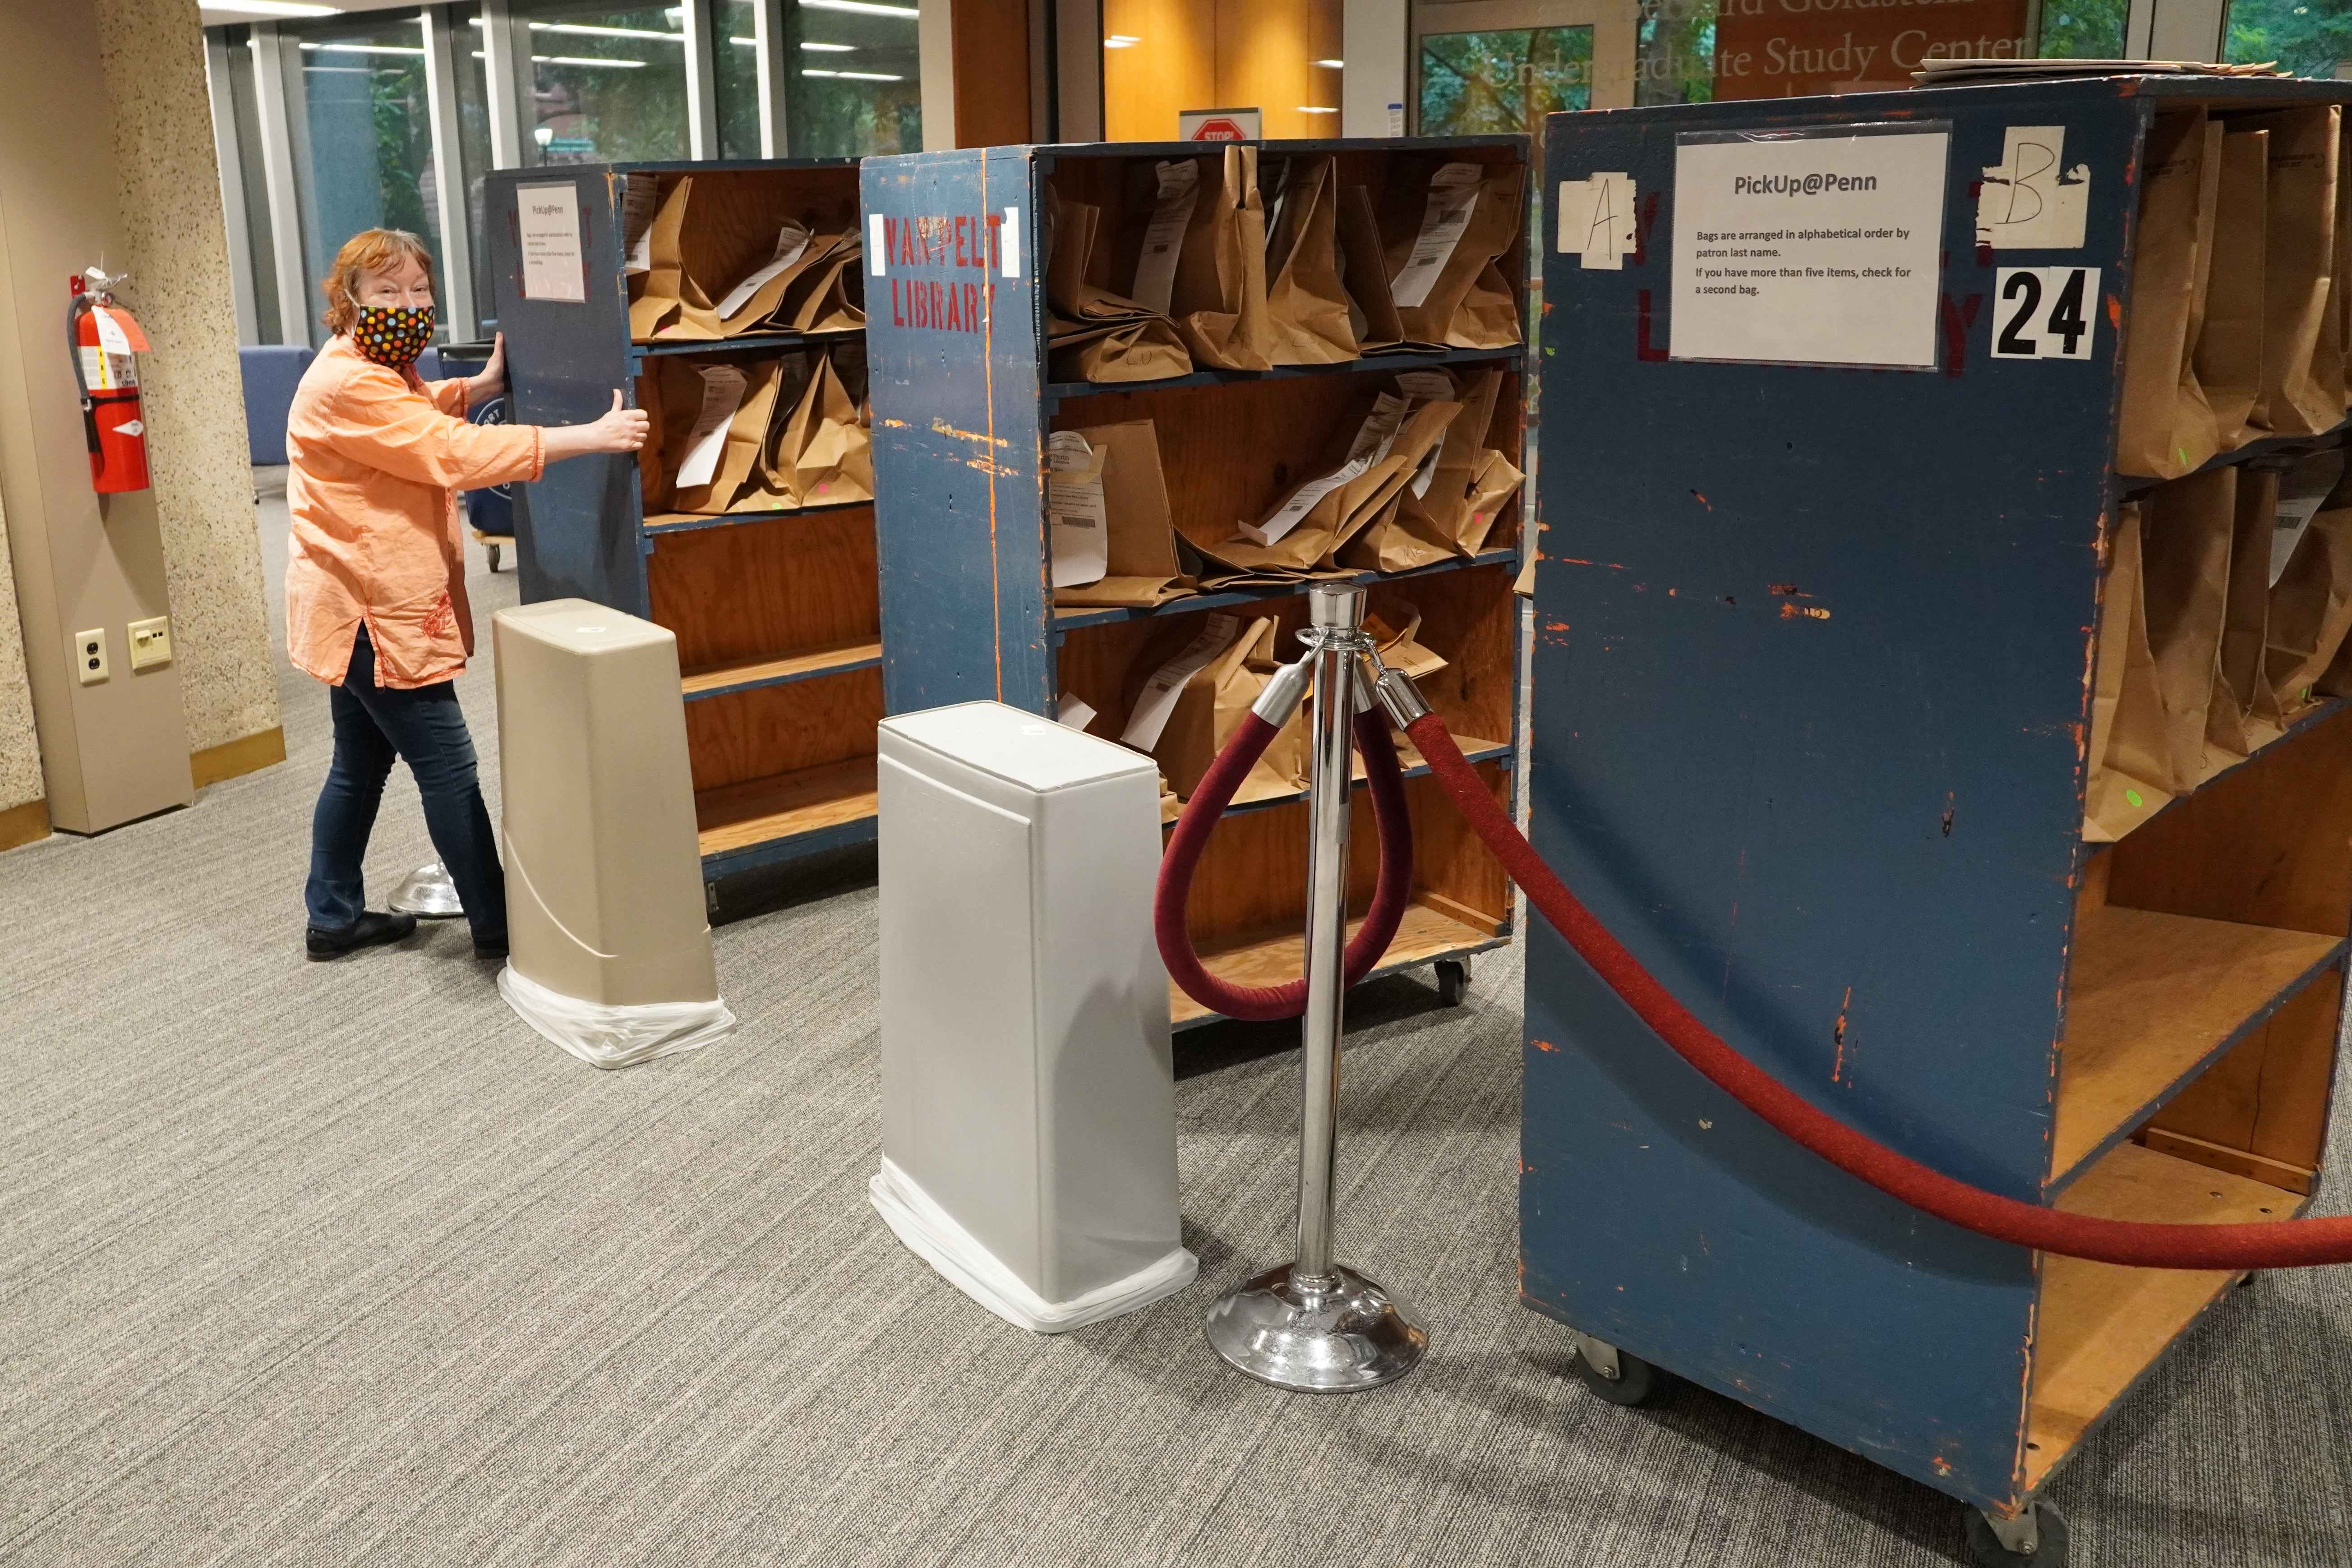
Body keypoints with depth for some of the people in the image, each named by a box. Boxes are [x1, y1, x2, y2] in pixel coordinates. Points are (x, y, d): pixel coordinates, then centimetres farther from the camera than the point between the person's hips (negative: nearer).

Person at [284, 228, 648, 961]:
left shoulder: (379, 373, 13)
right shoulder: (347, 387, -21)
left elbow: (420, 418, 33)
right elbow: (454, 454, -29)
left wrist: (484, 384, 14)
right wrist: (588, 436, -32)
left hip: (362, 611, 11)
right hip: (375, 614, -11)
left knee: (361, 763, 18)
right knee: (448, 769, -6)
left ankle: (334, 916, 29)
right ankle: (497, 928, 2)